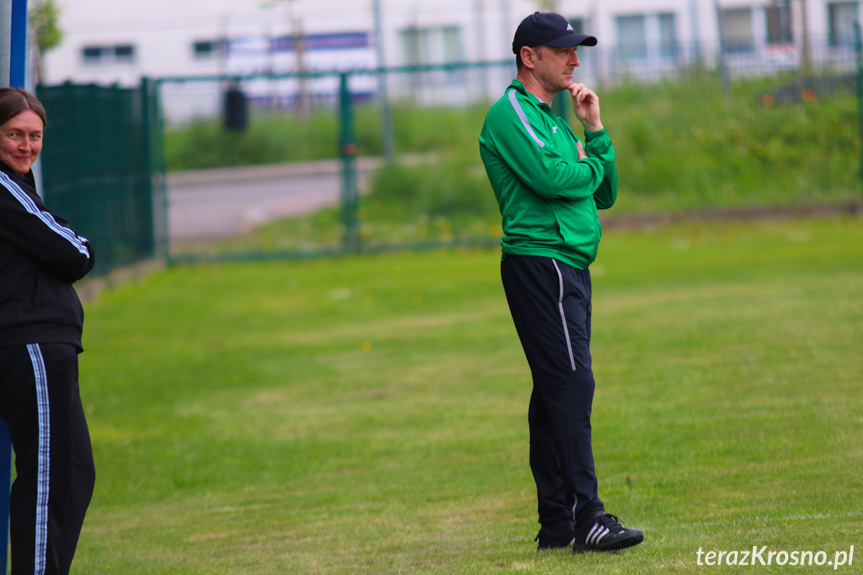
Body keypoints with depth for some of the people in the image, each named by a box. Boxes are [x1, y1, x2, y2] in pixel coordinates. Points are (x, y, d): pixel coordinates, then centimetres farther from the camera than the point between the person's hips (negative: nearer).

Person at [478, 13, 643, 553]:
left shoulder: (555, 120, 24)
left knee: (556, 391, 9)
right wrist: (591, 165, -1)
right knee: (572, 384, -16)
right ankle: (587, 518, -20)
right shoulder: (511, 113, -5)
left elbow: (605, 194, 19)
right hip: (540, 262, -10)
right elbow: (547, 177, -21)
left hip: (569, 267, 10)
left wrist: (595, 131, 8)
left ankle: (557, 523, 11)